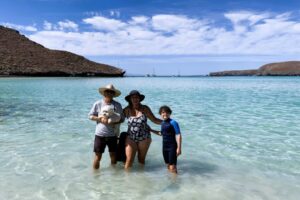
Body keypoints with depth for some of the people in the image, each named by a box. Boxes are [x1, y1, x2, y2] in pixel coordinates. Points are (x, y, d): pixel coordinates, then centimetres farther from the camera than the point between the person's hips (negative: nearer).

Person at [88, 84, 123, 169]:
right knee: (98, 156, 5)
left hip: (112, 135, 2)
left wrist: (114, 122, -16)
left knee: (113, 155, 14)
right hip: (100, 134, -1)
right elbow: (90, 116, 2)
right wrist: (100, 119, -15)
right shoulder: (97, 104, -3)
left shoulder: (117, 105, -1)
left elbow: (122, 118, 3)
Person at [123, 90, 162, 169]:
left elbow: (155, 120, -4)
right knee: (129, 160, -1)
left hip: (144, 138, 0)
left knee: (141, 160, 14)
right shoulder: (127, 110, -6)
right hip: (131, 138, 0)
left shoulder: (145, 109, -8)